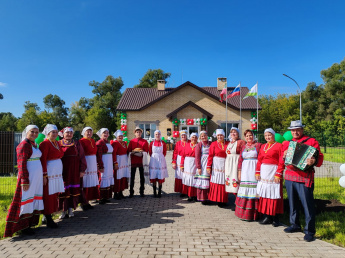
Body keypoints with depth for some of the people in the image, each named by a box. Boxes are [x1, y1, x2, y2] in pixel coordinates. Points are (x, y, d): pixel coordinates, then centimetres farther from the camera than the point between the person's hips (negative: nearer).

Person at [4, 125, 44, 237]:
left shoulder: (34, 144, 14)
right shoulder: (24, 145, -11)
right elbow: (22, 164, -15)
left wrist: (42, 176, 18)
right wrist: (25, 181, -18)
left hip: (37, 176, 9)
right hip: (28, 176, -8)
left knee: (34, 200, 12)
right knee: (26, 199, 0)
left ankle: (30, 223, 21)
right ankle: (23, 226, 11)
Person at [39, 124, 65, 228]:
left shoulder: (57, 143, 14)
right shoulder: (45, 143, -11)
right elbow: (43, 160, -15)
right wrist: (44, 175, -19)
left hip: (58, 172, 8)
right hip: (49, 172, -8)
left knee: (54, 195, 12)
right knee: (48, 195, -2)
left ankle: (49, 216, 22)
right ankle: (48, 220, 7)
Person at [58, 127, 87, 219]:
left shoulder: (76, 143, 5)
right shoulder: (59, 144, 3)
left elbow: (82, 156, 3)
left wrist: (82, 170, -2)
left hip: (74, 171, 1)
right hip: (63, 171, -1)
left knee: (73, 189, 6)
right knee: (64, 190, 1)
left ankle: (70, 209, 19)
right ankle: (64, 210, 13)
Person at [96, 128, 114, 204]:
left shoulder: (108, 143, 15)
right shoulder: (100, 142, -11)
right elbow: (99, 155, -16)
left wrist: (112, 165, 18)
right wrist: (100, 166, -20)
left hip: (109, 164, 9)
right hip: (103, 164, -9)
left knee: (109, 180, 11)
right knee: (103, 179, -4)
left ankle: (107, 197, 20)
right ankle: (101, 198, 4)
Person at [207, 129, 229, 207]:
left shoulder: (227, 144, 8)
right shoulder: (213, 144, 2)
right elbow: (210, 156, -1)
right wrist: (209, 166, -6)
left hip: (225, 165, 2)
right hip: (216, 165, -2)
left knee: (224, 183, 5)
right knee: (216, 182, 0)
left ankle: (223, 200, 15)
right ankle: (217, 200, 11)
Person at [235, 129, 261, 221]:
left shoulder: (258, 145, 3)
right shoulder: (243, 147, 16)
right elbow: (240, 160, 15)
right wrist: (239, 172, 9)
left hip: (254, 170, -4)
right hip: (245, 171, 4)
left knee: (253, 191, -4)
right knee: (244, 191, 4)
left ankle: (252, 214, 3)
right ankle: (243, 213, 12)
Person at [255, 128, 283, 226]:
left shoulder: (279, 145, -3)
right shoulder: (263, 146, 15)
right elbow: (259, 160, 14)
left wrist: (278, 174, -15)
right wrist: (257, 172, 7)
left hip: (273, 172, -6)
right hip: (263, 172, 6)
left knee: (273, 194, -1)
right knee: (264, 194, 7)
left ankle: (275, 218, 9)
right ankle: (266, 216, 16)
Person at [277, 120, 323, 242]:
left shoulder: (311, 141, 0)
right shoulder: (286, 143, 15)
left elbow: (320, 158, -6)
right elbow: (281, 160, 22)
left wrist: (314, 161, -27)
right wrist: (279, 173, 12)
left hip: (304, 178, -5)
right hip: (289, 177, 5)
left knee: (307, 204, -3)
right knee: (292, 202, 14)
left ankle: (309, 231, 8)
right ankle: (295, 225, 28)